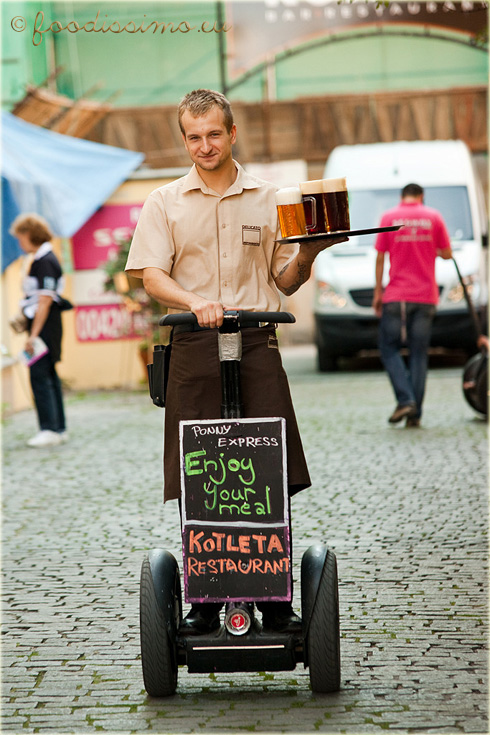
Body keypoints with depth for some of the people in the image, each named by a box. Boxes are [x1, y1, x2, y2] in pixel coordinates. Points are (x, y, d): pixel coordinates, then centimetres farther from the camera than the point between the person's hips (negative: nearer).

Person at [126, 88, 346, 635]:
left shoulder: (267, 200, 13)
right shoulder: (165, 203, 9)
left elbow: (284, 282, 15)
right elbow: (151, 276, -1)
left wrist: (306, 256, -6)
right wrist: (193, 301, -20)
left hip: (258, 344, 1)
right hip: (193, 348, 0)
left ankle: (275, 600, 3)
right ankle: (204, 601, 9)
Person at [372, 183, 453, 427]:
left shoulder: (389, 218, 0)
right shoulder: (433, 217, 3)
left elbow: (380, 258, -1)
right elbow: (447, 254, 6)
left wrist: (378, 292, 5)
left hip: (396, 297, -2)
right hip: (426, 297, 2)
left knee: (389, 349, 7)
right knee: (419, 354, 5)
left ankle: (405, 400, -11)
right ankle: (415, 414, 2)